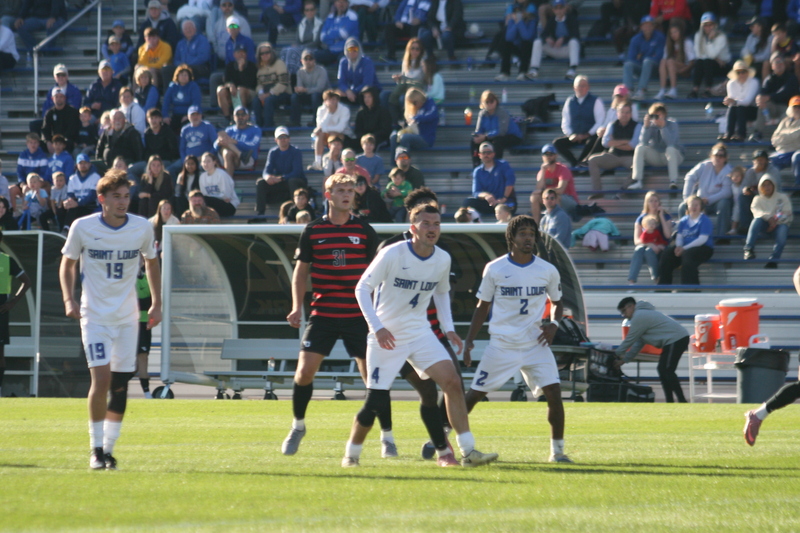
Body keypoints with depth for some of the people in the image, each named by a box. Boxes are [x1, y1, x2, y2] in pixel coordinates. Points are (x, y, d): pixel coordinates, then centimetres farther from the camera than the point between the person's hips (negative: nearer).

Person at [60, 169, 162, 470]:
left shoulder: (142, 228, -3)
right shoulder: (83, 228, -8)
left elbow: (151, 263, 15)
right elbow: (67, 264, 6)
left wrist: (157, 304, 10)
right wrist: (69, 300, -8)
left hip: (127, 317, 3)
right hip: (94, 317, -3)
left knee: (120, 385, 2)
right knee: (101, 378, -15)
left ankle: (109, 449, 14)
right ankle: (96, 450, -2)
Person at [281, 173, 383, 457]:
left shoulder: (364, 231, 3)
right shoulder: (313, 231, 3)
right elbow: (301, 271, 9)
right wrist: (297, 307, -3)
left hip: (358, 315, 0)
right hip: (322, 314, 0)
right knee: (304, 371, -9)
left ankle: (386, 436, 10)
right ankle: (298, 427, 14)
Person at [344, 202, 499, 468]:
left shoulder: (443, 259, 0)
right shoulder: (393, 254, -15)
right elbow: (362, 288, -12)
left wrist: (448, 328, 6)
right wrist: (377, 327, -22)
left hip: (420, 334, 4)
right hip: (387, 337, -4)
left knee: (452, 382, -13)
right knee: (376, 403, -4)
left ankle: (468, 451, -11)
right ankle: (351, 454, 18)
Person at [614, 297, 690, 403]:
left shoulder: (639, 317, -10)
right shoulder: (643, 314, 23)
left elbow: (630, 340, -7)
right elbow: (638, 342, 23)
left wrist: (617, 354, 6)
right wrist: (625, 359, 19)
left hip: (676, 339, -11)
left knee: (667, 370, -14)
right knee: (663, 370, 12)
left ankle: (682, 401, -20)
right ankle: (670, 402, 11)